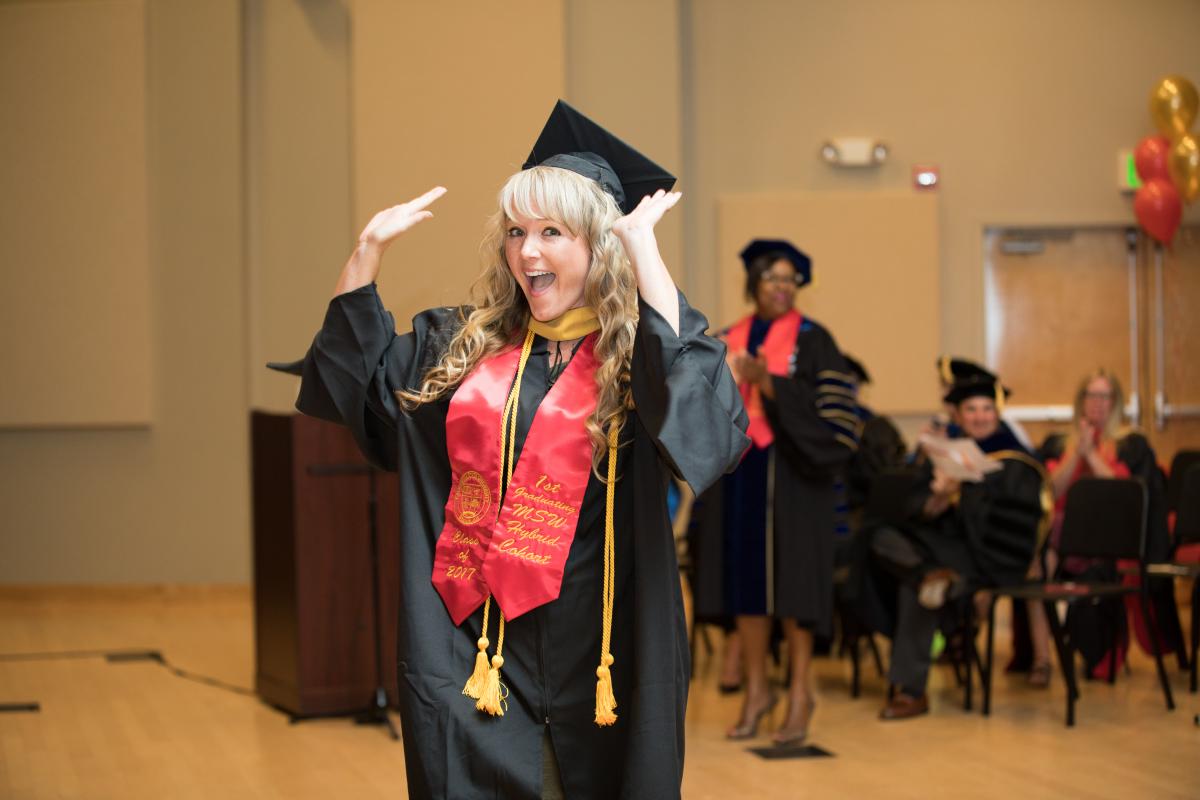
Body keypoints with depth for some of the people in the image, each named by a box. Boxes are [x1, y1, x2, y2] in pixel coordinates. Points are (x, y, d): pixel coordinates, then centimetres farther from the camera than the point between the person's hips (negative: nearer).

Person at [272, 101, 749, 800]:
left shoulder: (637, 350, -5)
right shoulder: (464, 344, 10)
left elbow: (705, 418, -26)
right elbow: (344, 377, 16)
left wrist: (644, 248, -23)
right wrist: (370, 248, 5)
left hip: (594, 650, -3)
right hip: (468, 638, 4)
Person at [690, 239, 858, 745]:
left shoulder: (811, 339, -1)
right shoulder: (730, 340, 12)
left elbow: (829, 411, -11)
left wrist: (770, 384, -21)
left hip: (790, 475, -4)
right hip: (738, 475, 4)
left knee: (790, 576, -4)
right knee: (745, 576, 4)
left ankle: (800, 692, 4)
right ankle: (755, 689, 14)